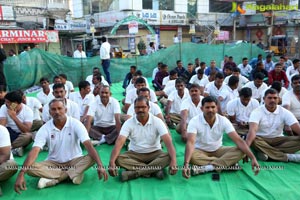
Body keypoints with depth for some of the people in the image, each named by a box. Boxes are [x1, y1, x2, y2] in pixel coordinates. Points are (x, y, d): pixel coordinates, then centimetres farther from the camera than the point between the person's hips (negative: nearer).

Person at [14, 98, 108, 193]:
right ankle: (73, 173, -24)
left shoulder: (75, 124, -16)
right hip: (53, 162, 2)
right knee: (31, 168, -25)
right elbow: (34, 151, -21)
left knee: (91, 158, -30)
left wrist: (100, 165, -38)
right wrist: (21, 174, -35)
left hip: (74, 160, -1)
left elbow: (89, 145, -25)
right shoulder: (44, 129, -11)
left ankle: (54, 178, -27)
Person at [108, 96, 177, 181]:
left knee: (168, 158, -31)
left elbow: (168, 142, -23)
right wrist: (112, 162, -40)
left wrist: (173, 161, -39)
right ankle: (154, 169, -26)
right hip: (135, 154, 1)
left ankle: (134, 172, -29)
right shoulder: (129, 123, -12)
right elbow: (119, 142, -24)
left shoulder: (157, 121, -14)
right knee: (119, 159, -29)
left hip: (154, 153, 0)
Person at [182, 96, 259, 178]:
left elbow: (238, 140, -19)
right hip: (200, 151, -2)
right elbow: (190, 142, -34)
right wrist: (186, 164, -49)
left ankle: (205, 168, -33)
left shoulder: (223, 120, -15)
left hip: (218, 150, 3)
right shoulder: (195, 121, -22)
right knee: (191, 156, -37)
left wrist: (253, 158, -31)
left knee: (240, 151, -22)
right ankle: (227, 163, -26)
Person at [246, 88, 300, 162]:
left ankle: (265, 152, -30)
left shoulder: (285, 112, -6)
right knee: (253, 140, -37)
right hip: (261, 140, -3)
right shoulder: (257, 112, -15)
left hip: (278, 140, 3)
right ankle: (288, 157, -32)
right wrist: (246, 146, -48)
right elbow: (253, 130, -31)